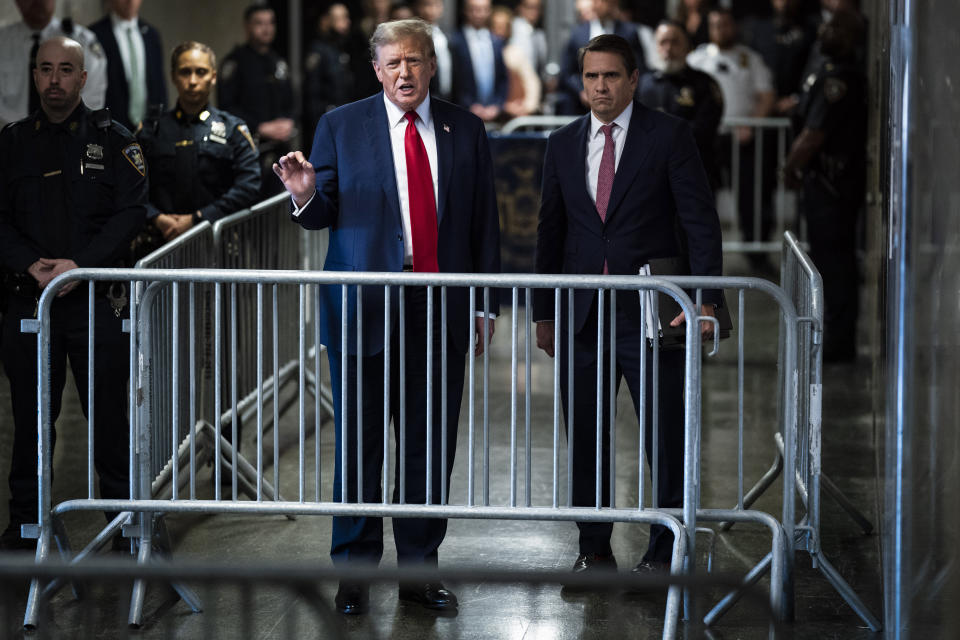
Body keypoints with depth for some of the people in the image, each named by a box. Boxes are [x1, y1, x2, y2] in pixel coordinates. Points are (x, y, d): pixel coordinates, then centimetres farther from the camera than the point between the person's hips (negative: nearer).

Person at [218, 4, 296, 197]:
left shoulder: (279, 63, 18)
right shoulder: (236, 61, -4)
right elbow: (226, 107, -9)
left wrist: (287, 123, 1)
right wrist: (262, 128, -13)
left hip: (279, 147, 7)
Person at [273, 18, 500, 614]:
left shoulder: (465, 129, 8)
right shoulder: (341, 126, 3)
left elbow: (485, 222, 10)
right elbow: (325, 214, 5)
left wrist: (486, 304, 7)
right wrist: (305, 196, -19)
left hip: (441, 305, 2)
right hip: (365, 305, -2)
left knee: (431, 447, 7)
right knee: (359, 446, 1)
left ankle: (419, 569, 17)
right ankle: (355, 571, 11)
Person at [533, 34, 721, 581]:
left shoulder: (669, 135, -1)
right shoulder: (563, 145, 11)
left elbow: (700, 220, -6)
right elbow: (551, 232, 15)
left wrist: (706, 296, -16)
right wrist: (544, 312, 11)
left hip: (651, 313, -4)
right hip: (582, 315, 4)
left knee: (665, 436, 0)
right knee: (584, 437, 8)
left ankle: (663, 552, 11)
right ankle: (594, 551, 19)